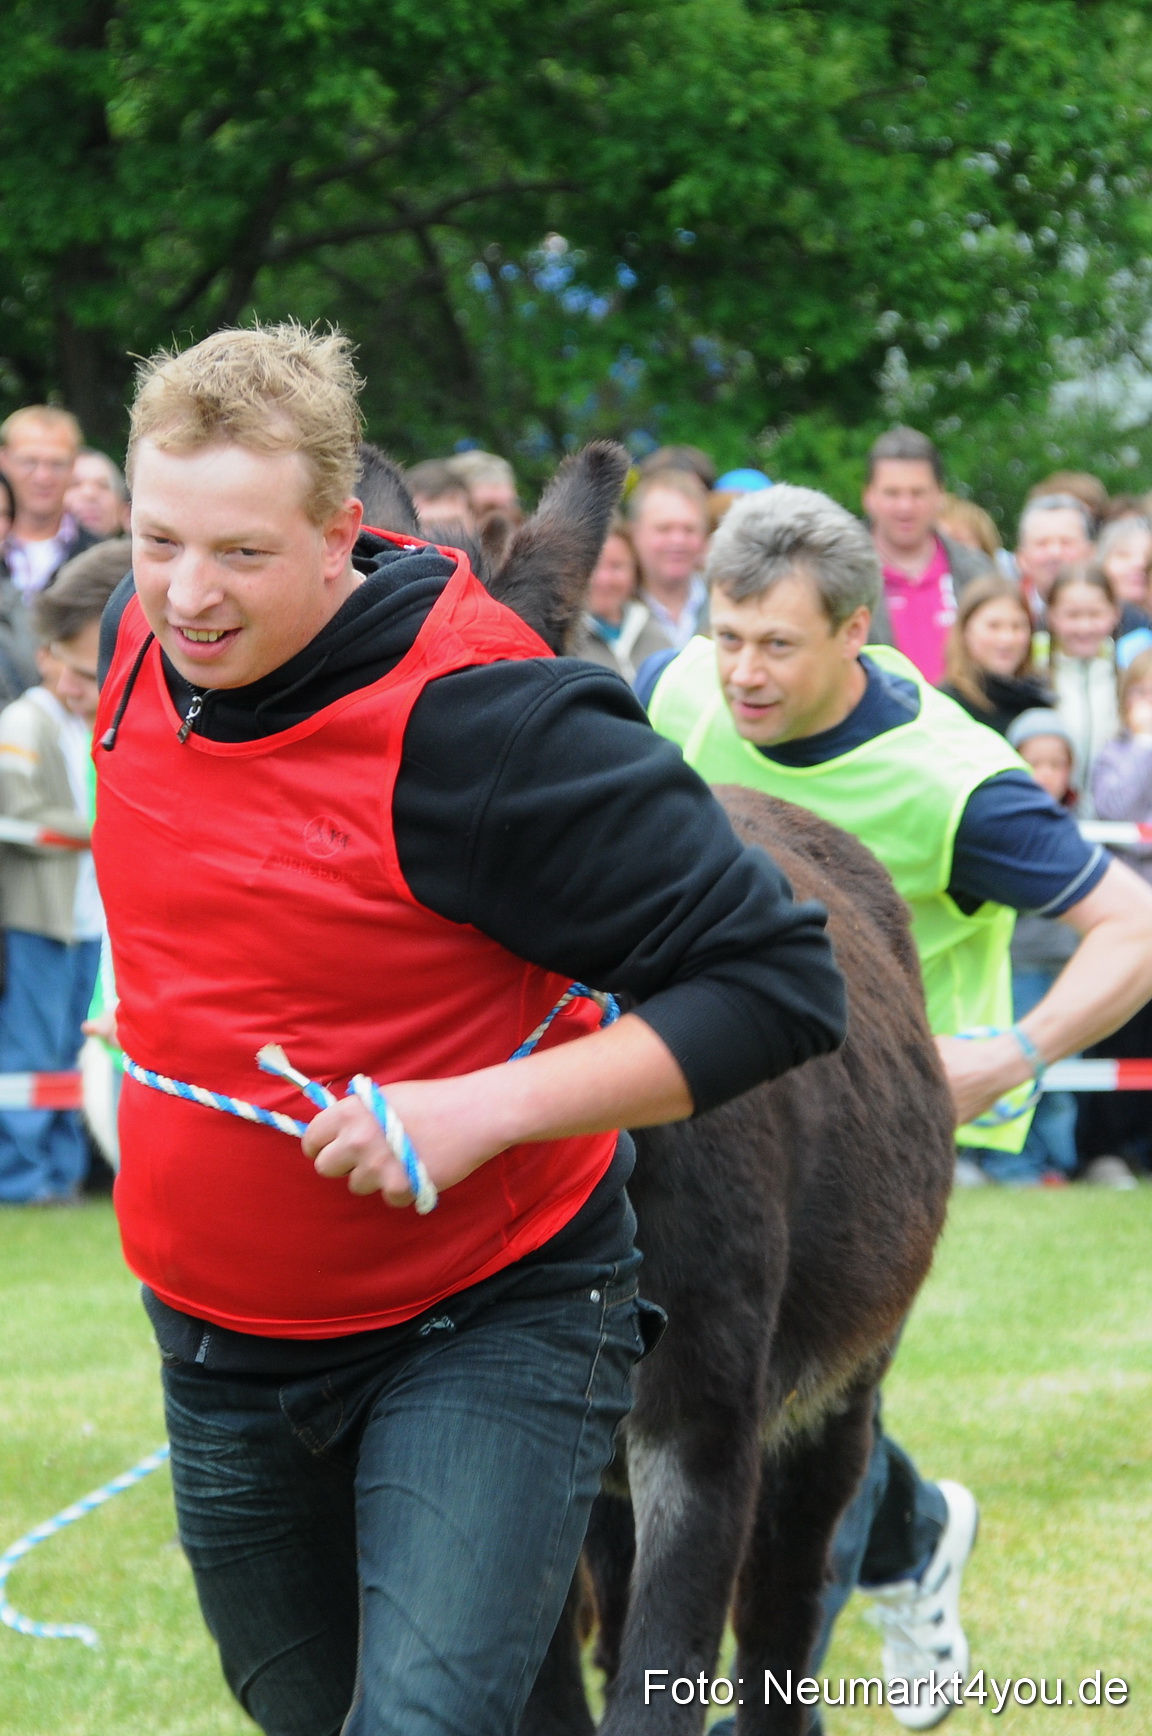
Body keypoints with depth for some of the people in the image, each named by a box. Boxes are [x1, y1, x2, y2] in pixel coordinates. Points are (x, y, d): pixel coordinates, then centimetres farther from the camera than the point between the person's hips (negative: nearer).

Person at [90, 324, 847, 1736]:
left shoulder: (485, 720, -25)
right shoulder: (142, 643, -4)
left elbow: (779, 986, -25)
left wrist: (489, 1109, -31)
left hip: (487, 1326, -7)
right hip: (222, 1345, 7)